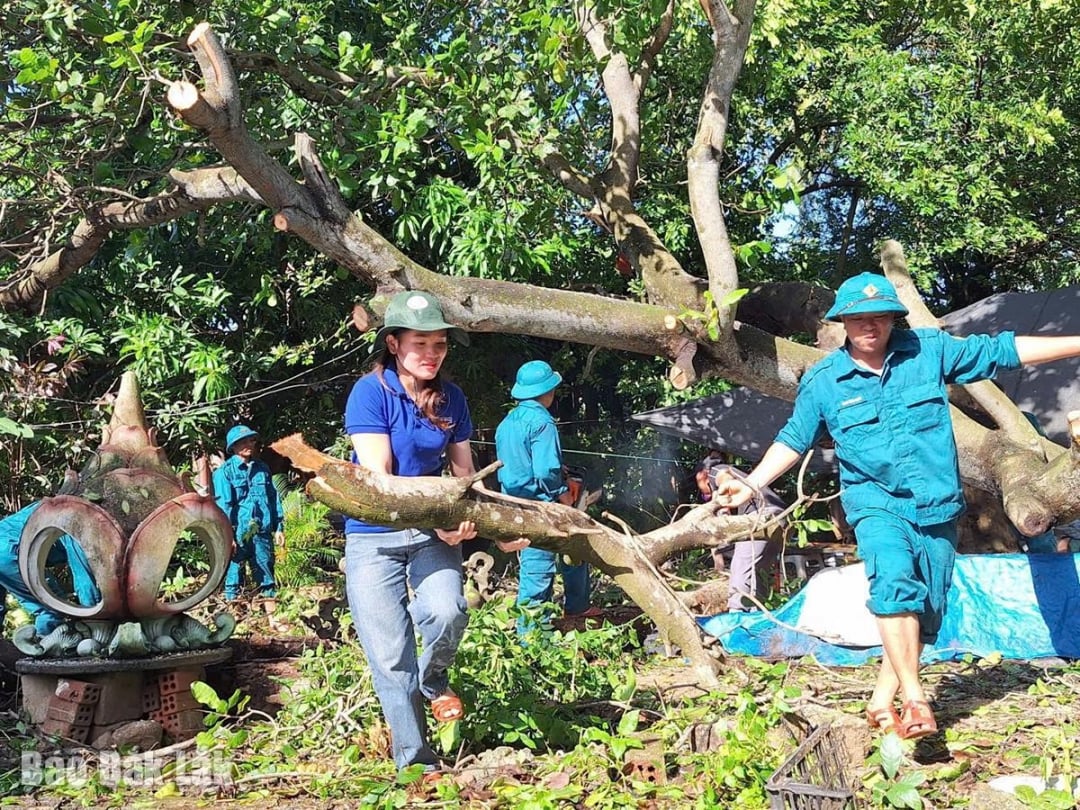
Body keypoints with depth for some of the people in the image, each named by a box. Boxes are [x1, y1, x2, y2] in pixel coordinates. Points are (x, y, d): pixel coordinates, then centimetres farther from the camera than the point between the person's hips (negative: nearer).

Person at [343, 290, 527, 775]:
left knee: (447, 613, -24)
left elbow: (464, 475, 10)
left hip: (434, 533, 3)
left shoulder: (451, 398, 3)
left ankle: (433, 680, 9)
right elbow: (379, 479, -19)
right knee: (391, 657, -3)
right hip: (373, 537, -3)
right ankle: (415, 762, 13)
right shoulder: (370, 393, -12)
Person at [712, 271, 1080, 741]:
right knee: (894, 581, -29)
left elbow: (1001, 351, 6)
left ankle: (882, 699, 19)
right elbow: (794, 440, 11)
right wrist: (752, 483, 3)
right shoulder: (822, 382, 0)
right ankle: (913, 696, -24)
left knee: (925, 611, 7)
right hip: (878, 504, -2)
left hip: (938, 507, 3)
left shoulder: (930, 350, 1)